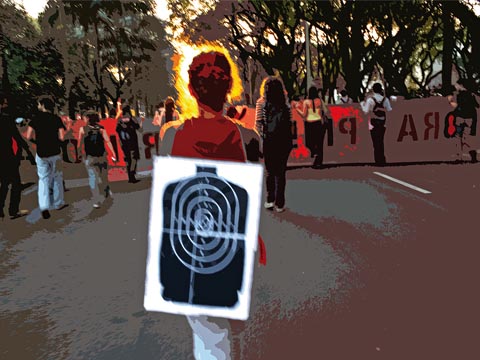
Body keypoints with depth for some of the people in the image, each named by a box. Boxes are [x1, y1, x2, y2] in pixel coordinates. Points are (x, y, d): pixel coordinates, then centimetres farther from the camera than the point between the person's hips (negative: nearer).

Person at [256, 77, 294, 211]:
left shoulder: (262, 102, 1)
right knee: (281, 172, 6)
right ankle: (279, 204, 6)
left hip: (269, 140, -1)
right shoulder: (285, 103, 5)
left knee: (270, 171, 12)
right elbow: (290, 123, 0)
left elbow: (258, 123, -5)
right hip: (285, 140, 1)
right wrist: (288, 137, 5)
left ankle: (270, 200, 10)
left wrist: (263, 134, 7)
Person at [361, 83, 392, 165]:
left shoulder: (370, 99, -10)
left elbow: (366, 111, -8)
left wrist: (362, 104, 9)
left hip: (374, 123, -3)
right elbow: (389, 110, 2)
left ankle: (378, 161, 3)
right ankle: (382, 160, 19)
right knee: (381, 141, 14)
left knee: (376, 141, 2)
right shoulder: (385, 99, -1)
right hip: (382, 122, 3)